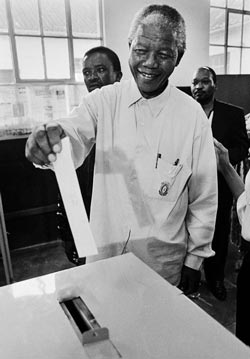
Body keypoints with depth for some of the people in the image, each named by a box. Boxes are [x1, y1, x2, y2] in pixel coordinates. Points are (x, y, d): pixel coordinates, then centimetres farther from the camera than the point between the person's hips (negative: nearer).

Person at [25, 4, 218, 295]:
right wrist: (50, 140, -43)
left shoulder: (192, 116, -9)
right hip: (102, 252, 2)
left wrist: (194, 260, 1)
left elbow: (204, 197, -4)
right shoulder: (103, 100, -6)